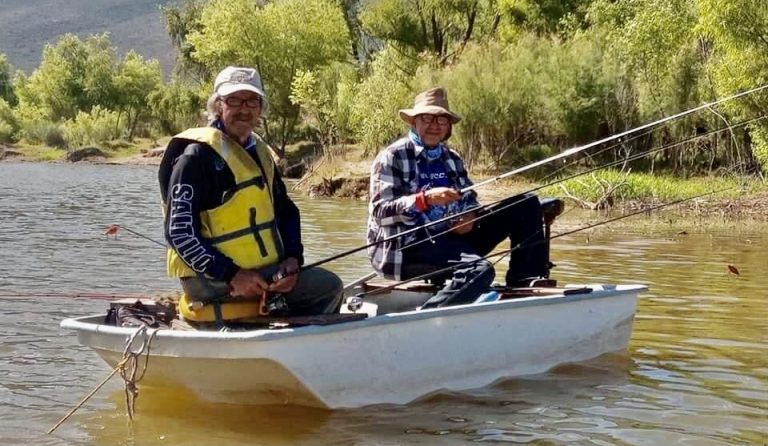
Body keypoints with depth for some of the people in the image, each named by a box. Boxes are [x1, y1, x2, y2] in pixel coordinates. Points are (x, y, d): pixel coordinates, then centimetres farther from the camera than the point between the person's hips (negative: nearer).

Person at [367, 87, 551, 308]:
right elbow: (379, 212, -12)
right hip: (406, 247, -8)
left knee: (527, 206, 4)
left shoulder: (452, 159, 19)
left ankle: (524, 286, -5)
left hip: (451, 237, 8)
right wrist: (425, 199, -26)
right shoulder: (392, 157, -3)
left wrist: (470, 217, -4)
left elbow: (470, 200, 21)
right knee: (479, 270, -37)